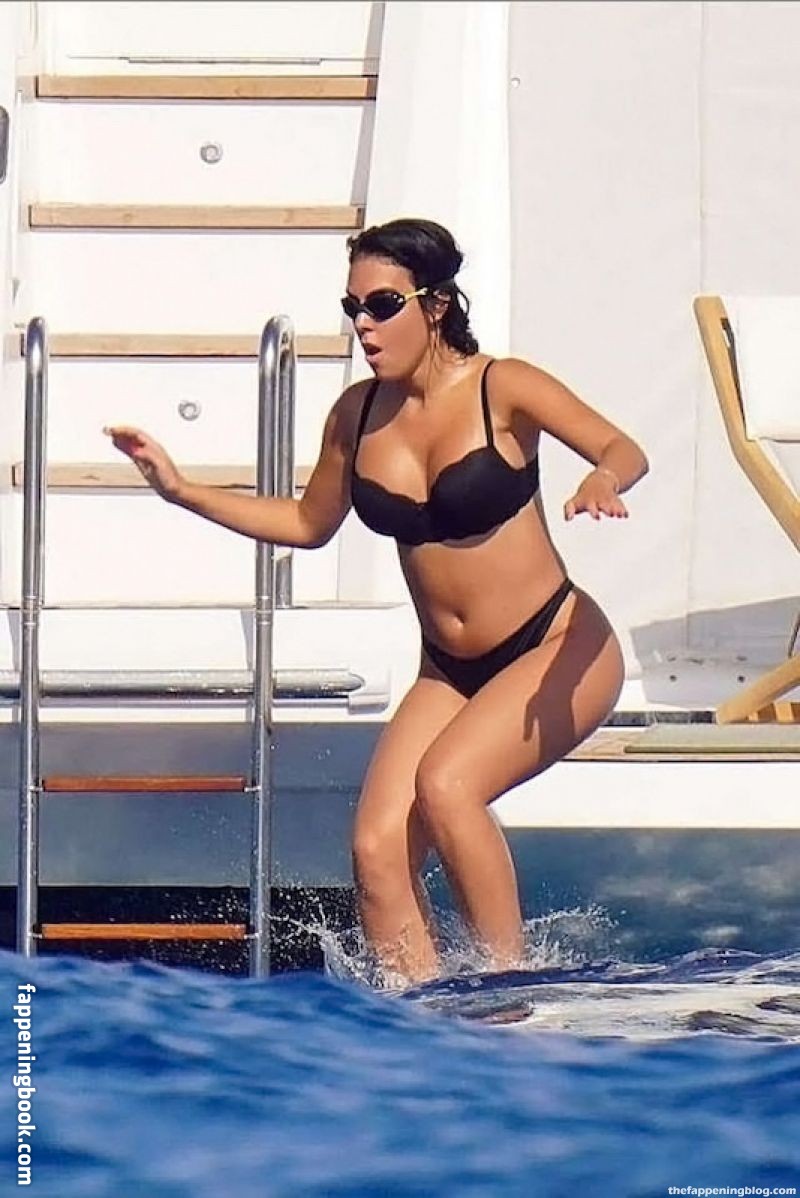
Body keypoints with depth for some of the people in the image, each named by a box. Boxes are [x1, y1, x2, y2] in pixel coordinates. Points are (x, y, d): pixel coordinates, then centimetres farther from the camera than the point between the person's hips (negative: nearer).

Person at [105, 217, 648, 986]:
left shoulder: (500, 389, -12)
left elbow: (624, 450, -17)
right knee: (378, 851, -12)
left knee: (445, 783, -29)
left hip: (557, 649, -6)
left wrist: (602, 482, -41)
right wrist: (182, 491, 10)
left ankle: (510, 986, -17)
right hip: (448, 671, 6)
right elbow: (308, 524, 17)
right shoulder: (358, 414, 2)